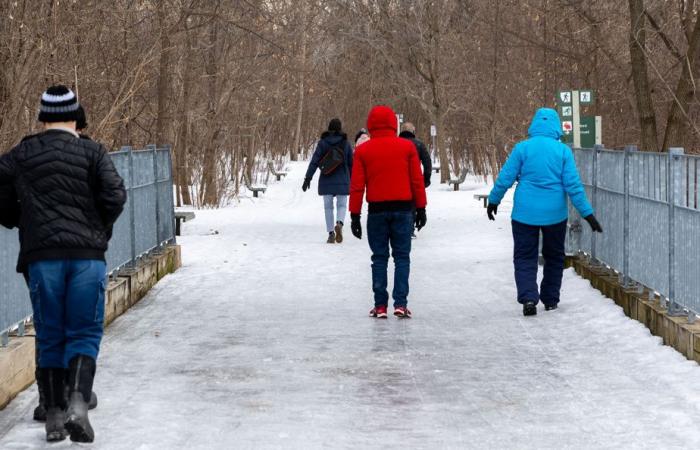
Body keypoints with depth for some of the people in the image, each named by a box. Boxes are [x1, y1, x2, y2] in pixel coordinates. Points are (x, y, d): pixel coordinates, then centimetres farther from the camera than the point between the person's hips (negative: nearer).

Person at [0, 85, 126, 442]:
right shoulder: (92, 152, 4)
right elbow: (115, 196, -5)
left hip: (41, 257, 1)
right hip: (87, 255, -1)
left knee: (50, 337, 9)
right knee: (84, 333, 4)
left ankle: (54, 416, 9)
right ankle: (78, 402, -16)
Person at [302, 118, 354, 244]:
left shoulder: (323, 142, -2)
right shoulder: (345, 143, 0)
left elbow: (314, 161, -6)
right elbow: (351, 163, 6)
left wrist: (308, 178, -4)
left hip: (326, 181, 0)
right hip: (342, 181, 0)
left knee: (328, 207, 9)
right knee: (342, 205, 8)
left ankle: (331, 233, 4)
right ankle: (339, 223, -21)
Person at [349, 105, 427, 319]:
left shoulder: (362, 151, 0)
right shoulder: (407, 147, 0)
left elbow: (357, 186, 0)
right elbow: (417, 180, 2)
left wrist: (355, 215, 4)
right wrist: (421, 208, 9)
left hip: (377, 211, 0)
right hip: (403, 209, 0)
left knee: (379, 258, 7)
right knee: (402, 257, 5)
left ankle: (380, 306, 5)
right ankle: (400, 304, -4)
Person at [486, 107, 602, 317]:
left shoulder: (522, 148, -7)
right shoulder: (563, 151, -5)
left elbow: (505, 179, -3)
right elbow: (573, 185, -7)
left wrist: (493, 201, 12)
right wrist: (587, 214, -2)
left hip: (525, 213, -1)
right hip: (555, 214, 1)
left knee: (525, 257, 6)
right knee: (554, 257, 19)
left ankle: (528, 298, -13)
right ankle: (551, 300, 23)